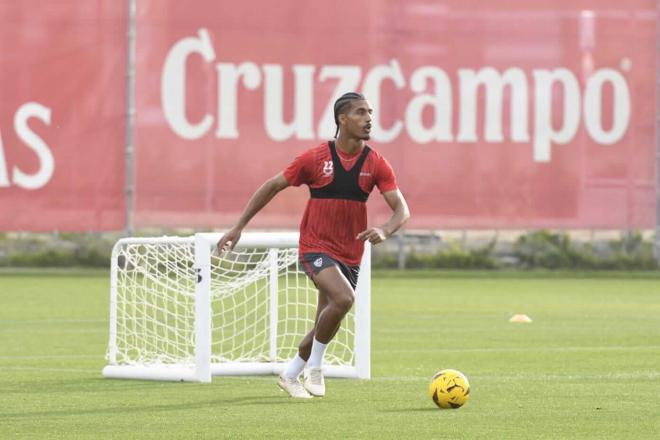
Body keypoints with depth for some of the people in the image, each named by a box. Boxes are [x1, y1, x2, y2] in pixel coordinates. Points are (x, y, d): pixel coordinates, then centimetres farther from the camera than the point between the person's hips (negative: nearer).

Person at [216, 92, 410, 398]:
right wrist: (238, 228, -1)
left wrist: (385, 230, -29)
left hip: (350, 255, 5)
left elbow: (401, 209, -6)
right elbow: (272, 186, 0)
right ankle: (314, 366, -10)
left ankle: (290, 375, 37)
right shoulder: (316, 158, -9)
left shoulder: (375, 164, -2)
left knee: (327, 325, 12)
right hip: (315, 247, -4)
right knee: (343, 298, -29)